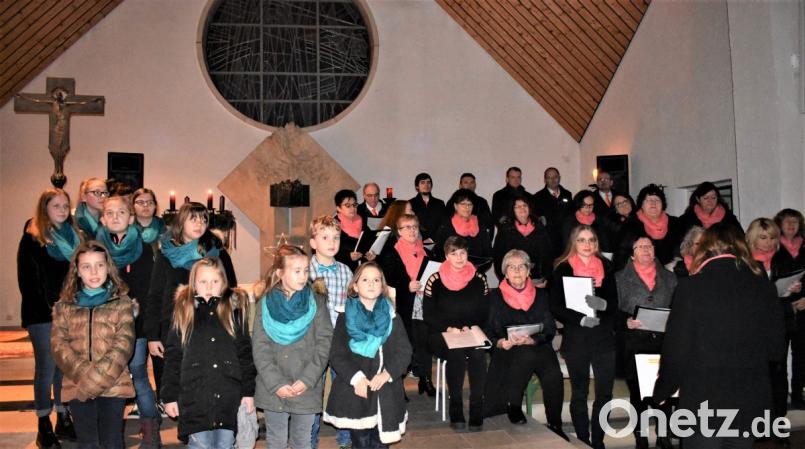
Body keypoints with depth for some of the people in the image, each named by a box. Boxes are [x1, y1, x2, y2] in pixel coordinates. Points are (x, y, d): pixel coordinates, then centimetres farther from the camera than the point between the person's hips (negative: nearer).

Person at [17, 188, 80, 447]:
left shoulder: (75, 236, 13)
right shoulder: (32, 239, -1)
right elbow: (27, 280, -5)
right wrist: (46, 308, -13)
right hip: (44, 315, -4)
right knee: (46, 368, 1)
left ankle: (64, 420, 17)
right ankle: (44, 426, 11)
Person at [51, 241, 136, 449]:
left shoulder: (122, 303, 0)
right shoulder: (64, 306, 7)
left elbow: (123, 346, -8)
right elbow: (59, 345, -2)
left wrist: (93, 381, -16)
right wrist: (84, 375, -16)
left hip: (113, 385, -2)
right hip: (78, 387, 2)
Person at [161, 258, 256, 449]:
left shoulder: (234, 310, 3)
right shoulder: (184, 312, 3)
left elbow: (246, 353, 3)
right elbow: (173, 357, 4)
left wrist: (248, 392, 1)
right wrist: (170, 396, 2)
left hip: (229, 396, 1)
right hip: (195, 396, 0)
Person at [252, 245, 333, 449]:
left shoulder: (317, 302, -1)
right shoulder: (266, 304, -1)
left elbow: (324, 343, -6)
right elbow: (260, 348, -4)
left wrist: (307, 379, -15)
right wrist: (275, 383, -13)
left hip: (307, 389, 0)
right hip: (273, 390, 0)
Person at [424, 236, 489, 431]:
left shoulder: (479, 279, 6)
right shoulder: (435, 280, -1)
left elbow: (484, 311, 8)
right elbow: (428, 314, -2)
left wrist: (470, 327, -10)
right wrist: (448, 328, -17)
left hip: (472, 333, 2)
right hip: (442, 334, -1)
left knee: (478, 353, -31)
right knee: (456, 352, -33)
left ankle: (477, 409, -22)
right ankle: (455, 409, -21)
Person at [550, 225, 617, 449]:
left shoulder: (605, 266, 8)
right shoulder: (563, 269, -1)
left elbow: (614, 302, 4)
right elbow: (556, 307, -7)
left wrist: (602, 304, -18)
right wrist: (580, 319, -21)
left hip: (604, 338, 3)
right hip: (575, 339, -2)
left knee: (605, 392, 3)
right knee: (579, 393, 6)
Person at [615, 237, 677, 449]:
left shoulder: (669, 278, 14)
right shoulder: (621, 278, 6)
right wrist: (626, 321, -16)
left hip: (663, 340, 2)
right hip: (635, 342, -2)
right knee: (637, 392, 2)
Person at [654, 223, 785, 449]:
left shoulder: (690, 287, -11)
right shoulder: (763, 287, -1)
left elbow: (676, 349, -10)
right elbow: (775, 349, 4)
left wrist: (662, 392, 4)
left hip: (703, 400, -3)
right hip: (750, 401, 4)